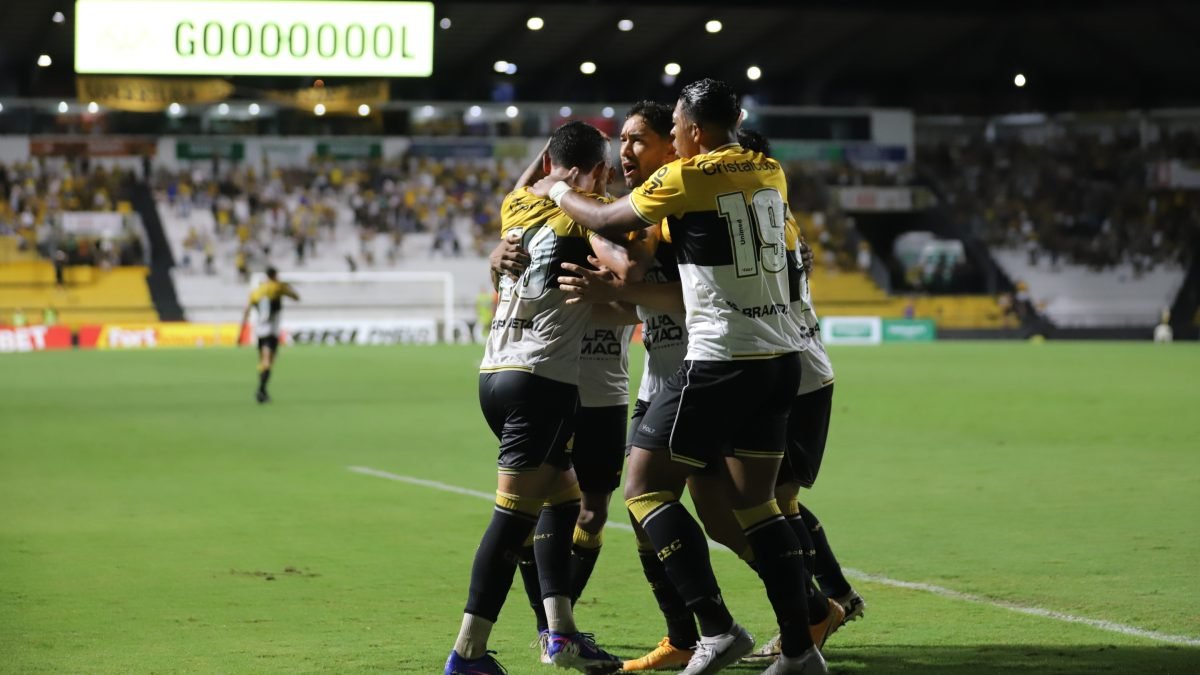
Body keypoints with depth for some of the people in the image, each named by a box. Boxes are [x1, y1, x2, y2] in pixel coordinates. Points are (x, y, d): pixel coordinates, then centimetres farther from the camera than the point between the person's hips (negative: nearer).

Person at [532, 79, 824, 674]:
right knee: (755, 502, 14)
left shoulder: (685, 178, -8)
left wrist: (558, 191, 18)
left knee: (646, 489, 1)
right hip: (782, 358, 7)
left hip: (720, 361, -7)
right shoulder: (770, 174, 10)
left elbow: (607, 221, 1)